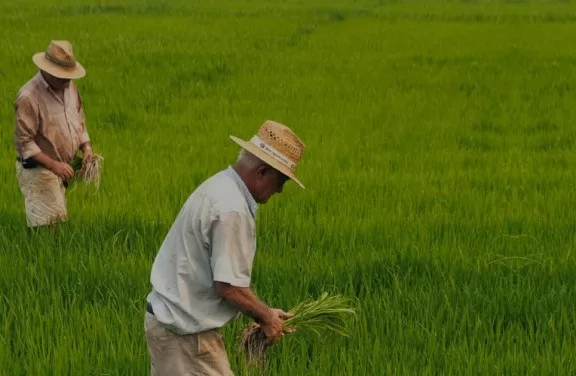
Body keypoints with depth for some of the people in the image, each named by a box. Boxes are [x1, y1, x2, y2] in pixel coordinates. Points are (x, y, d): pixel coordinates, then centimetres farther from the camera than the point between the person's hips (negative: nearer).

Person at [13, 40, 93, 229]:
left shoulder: (69, 86, 6)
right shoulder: (29, 96, -20)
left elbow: (79, 120, 19)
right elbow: (23, 141, -20)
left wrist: (86, 147, 1)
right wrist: (53, 165, -26)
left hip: (60, 169, 8)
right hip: (37, 170, -8)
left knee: (58, 222, 11)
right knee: (46, 228, -13)